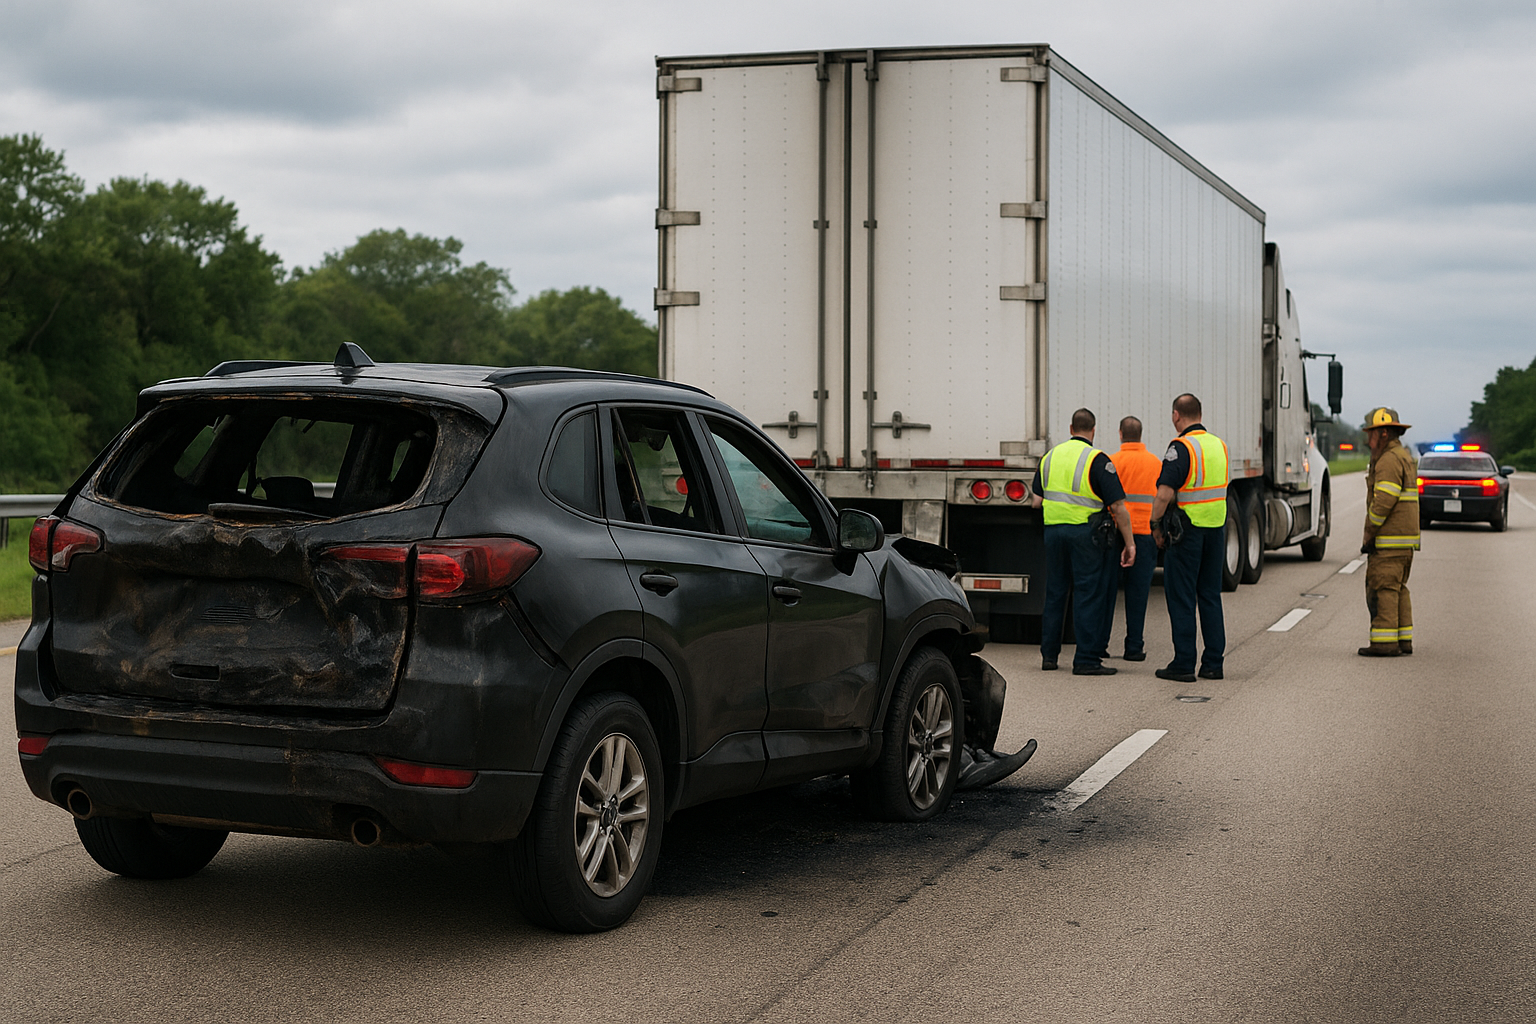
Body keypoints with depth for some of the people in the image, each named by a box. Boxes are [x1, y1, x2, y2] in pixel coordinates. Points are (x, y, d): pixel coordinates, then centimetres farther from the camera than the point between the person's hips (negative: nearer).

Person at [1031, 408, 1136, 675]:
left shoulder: (1050, 457, 9)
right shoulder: (1097, 460, -8)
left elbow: (1036, 501, 11)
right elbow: (1118, 506, -12)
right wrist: (1129, 543, -7)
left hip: (1053, 530, 5)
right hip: (1085, 533, -5)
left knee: (1055, 592, 14)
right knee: (1088, 594, -2)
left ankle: (1049, 654, 18)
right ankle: (1086, 659, -3)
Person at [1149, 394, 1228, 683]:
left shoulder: (1182, 447, -15)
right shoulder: (1219, 445, 9)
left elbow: (1164, 494, -21)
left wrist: (1156, 526, -7)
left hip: (1187, 530, -7)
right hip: (1216, 529, 7)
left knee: (1181, 598, -1)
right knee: (1210, 596, 12)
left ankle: (1183, 664, -1)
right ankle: (1214, 663, 13)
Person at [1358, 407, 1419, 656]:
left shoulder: (1389, 461, -15)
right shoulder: (1404, 457, 18)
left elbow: (1383, 502, -22)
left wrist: (1369, 534, -14)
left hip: (1388, 541, -10)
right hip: (1406, 539, 10)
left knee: (1382, 589, -8)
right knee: (1397, 589, 13)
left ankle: (1385, 642, -10)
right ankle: (1404, 640, 14)